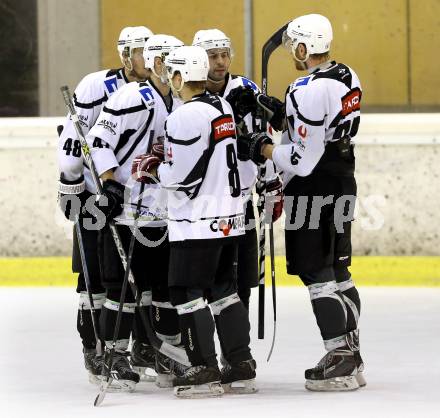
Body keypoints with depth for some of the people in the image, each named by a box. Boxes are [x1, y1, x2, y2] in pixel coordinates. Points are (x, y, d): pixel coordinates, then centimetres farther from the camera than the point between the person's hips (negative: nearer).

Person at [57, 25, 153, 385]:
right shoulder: (97, 87, -12)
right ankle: (93, 347, 4)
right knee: (96, 271, -4)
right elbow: (72, 138, -10)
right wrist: (69, 185, -10)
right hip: (96, 193, -4)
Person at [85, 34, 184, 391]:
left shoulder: (179, 106, 15)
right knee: (124, 282, -7)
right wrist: (110, 182, -21)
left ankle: (149, 350, 20)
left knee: (167, 281, 8)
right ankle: (116, 357, 0)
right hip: (127, 205, -8)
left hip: (163, 211, 8)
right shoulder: (133, 97, -11)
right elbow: (99, 138, -16)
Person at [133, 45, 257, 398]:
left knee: (187, 292, -3)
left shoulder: (185, 117, -18)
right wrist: (166, 161, 14)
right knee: (223, 289, 14)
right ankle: (242, 367, 14)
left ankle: (205, 371, -4)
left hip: (197, 222, -9)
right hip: (230, 214, 9)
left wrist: (153, 168, 2)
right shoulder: (223, 107, 10)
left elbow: (181, 175, -18)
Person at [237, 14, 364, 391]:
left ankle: (340, 364, -5)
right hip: (342, 183, 9)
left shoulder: (307, 91, -23)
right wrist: (282, 113, 10)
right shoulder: (346, 76, 6)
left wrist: (259, 149, -10)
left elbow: (303, 158, -22)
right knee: (338, 271, 15)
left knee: (317, 274, -4)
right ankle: (351, 358, 20)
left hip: (313, 190, -9)